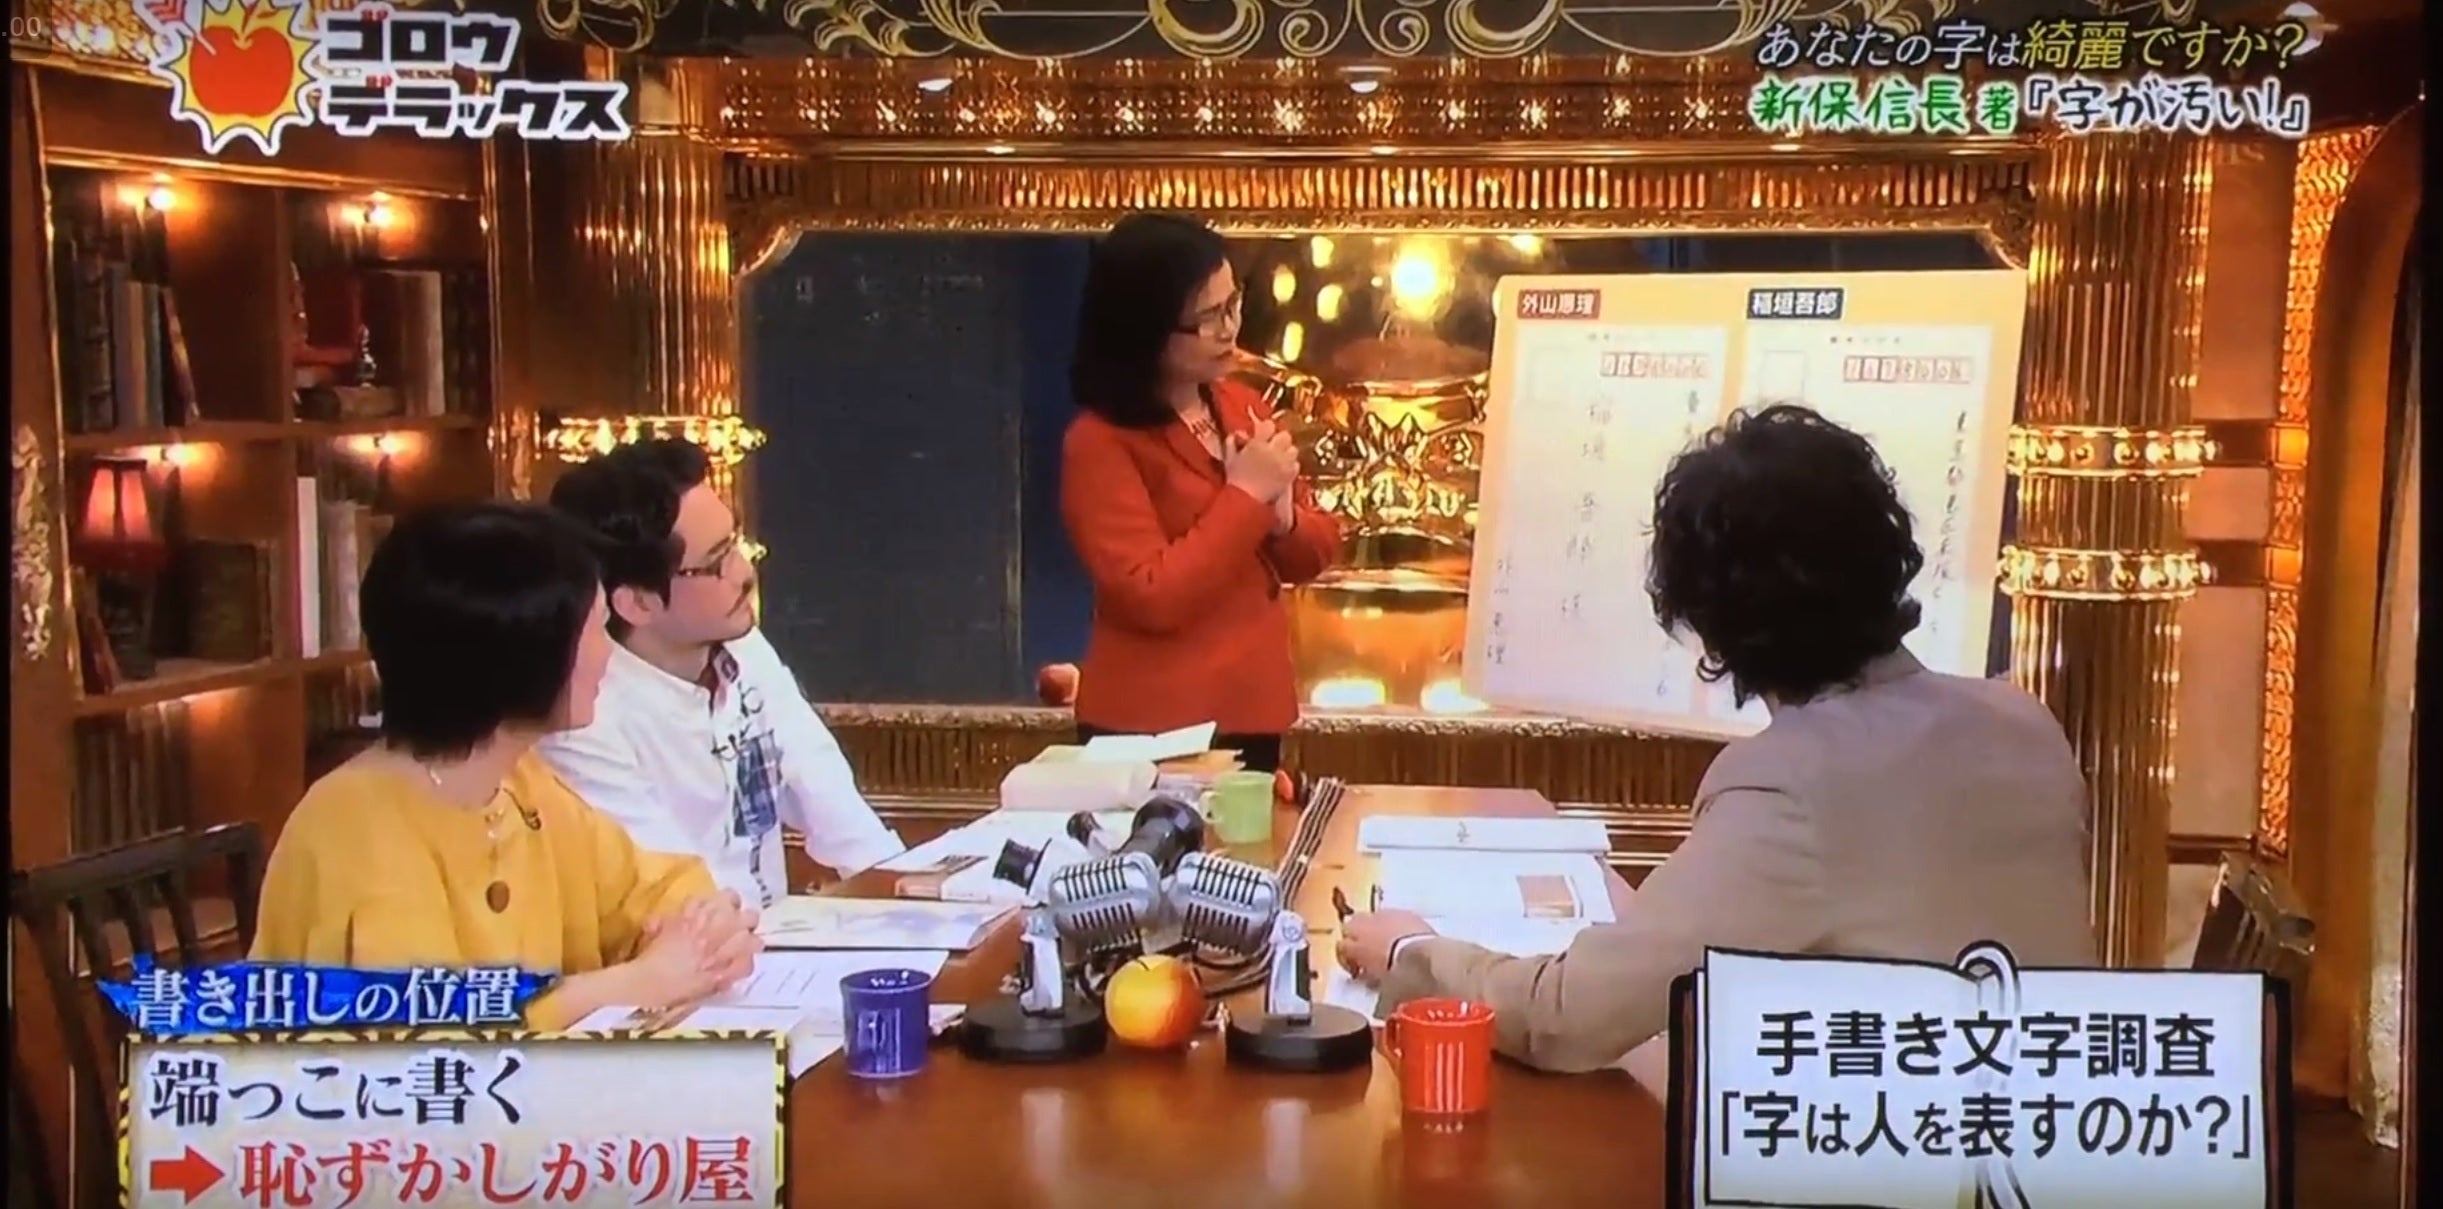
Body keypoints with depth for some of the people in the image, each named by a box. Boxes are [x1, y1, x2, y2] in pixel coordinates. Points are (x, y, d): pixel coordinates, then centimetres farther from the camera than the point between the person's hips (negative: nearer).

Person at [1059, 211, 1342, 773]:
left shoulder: (1242, 407, 6)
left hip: (1253, 716, 6)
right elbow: (1152, 599, -22)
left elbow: (1316, 551, 10)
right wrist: (1245, 497, -18)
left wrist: (1280, 516, -11)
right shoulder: (1099, 442, -14)